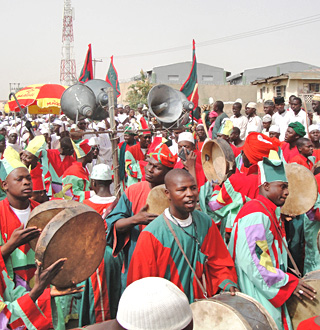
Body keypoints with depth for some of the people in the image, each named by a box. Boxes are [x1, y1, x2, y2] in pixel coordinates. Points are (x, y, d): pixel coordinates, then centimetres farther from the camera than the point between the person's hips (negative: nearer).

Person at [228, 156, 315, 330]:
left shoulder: (268, 213, 16)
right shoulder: (256, 214, -18)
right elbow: (251, 260, -26)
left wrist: (289, 281, 14)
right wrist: (289, 282, -19)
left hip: (270, 292, 10)